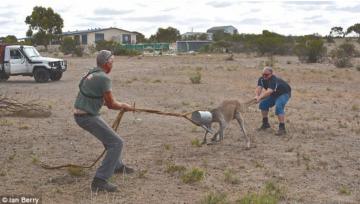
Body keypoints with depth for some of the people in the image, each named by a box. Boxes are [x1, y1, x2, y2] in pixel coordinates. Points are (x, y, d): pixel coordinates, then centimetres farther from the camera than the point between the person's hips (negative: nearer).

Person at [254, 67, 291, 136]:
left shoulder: (274, 80, -37)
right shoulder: (262, 79, -14)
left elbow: (269, 91, -51)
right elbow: (259, 88, -31)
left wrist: (260, 97, -64)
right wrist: (257, 96, -53)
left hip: (284, 93, -8)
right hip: (274, 94, 8)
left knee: (278, 107, -29)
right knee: (263, 104, 0)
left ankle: (282, 128, -26)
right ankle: (265, 123, 16)